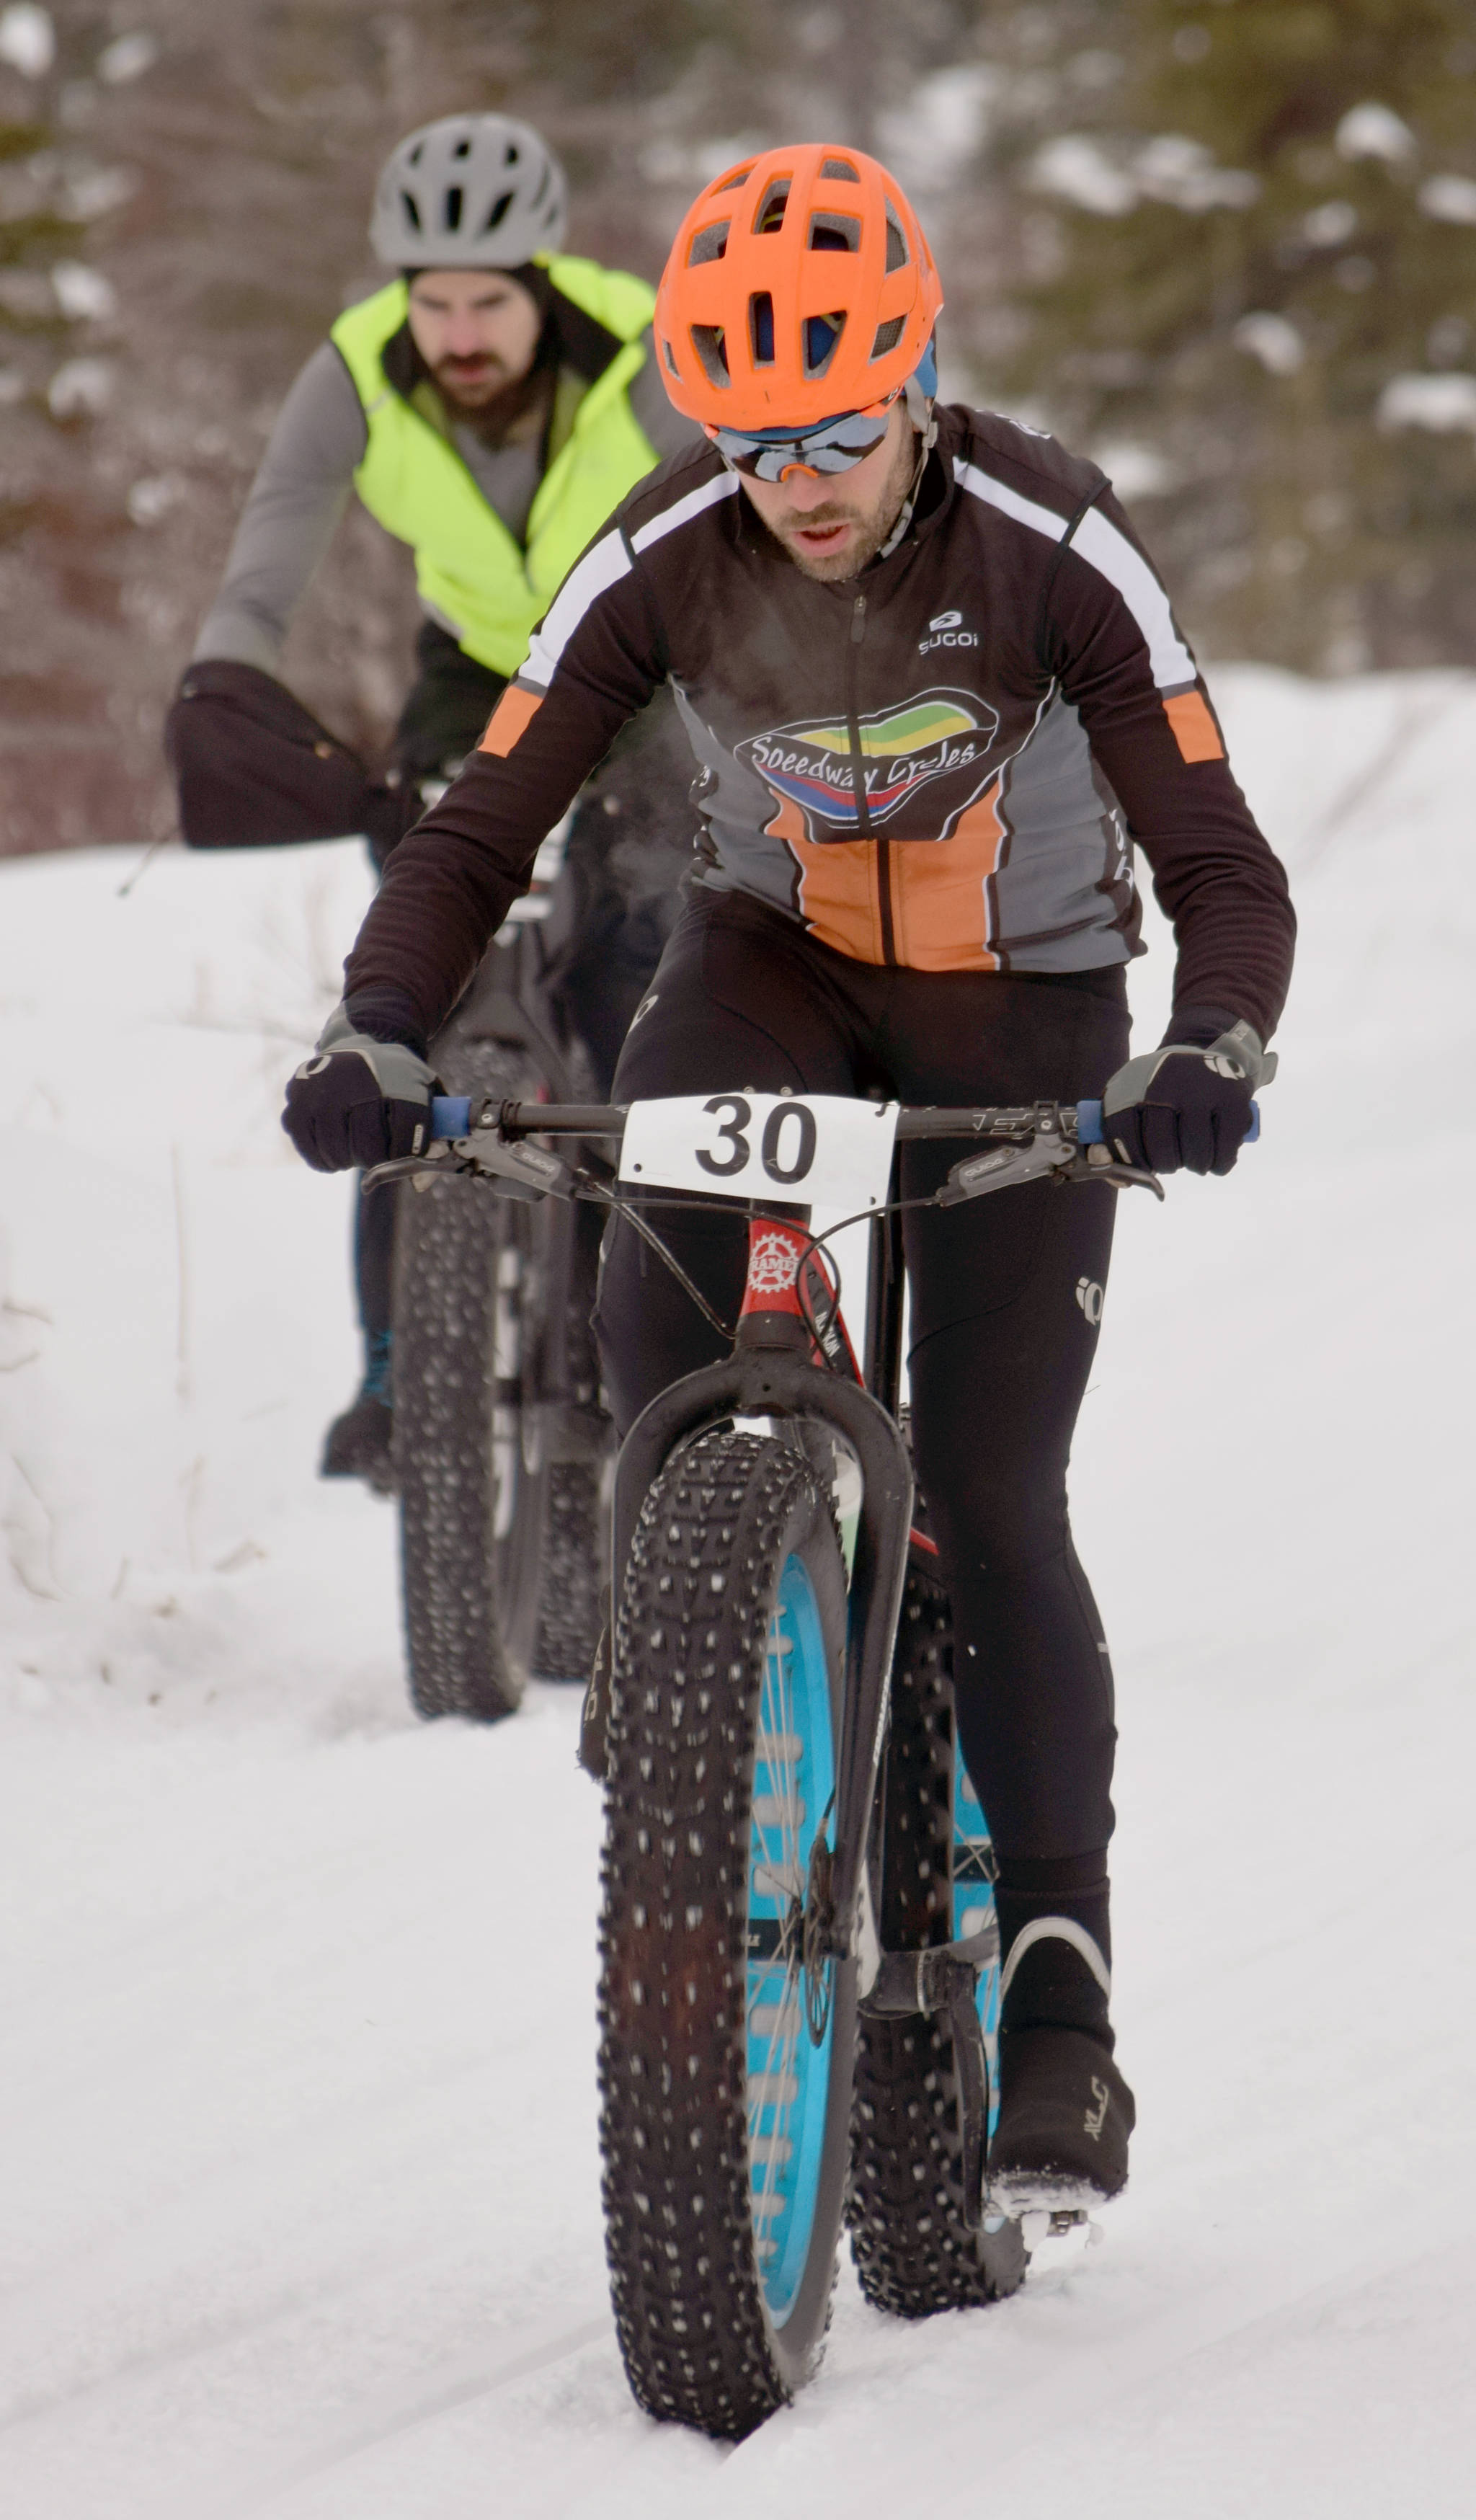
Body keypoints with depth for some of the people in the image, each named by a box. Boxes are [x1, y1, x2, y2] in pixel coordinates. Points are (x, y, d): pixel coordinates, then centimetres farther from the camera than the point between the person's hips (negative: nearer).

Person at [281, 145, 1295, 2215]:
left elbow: (1223, 869, -26)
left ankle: (1063, 1996, 0)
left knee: (992, 1509, -9)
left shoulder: (1051, 548, -26)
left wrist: (1211, 1053, -47)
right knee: (658, 1323, -30)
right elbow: (478, 835, -17)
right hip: (779, 958, 2)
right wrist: (378, 1034, -36)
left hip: (1024, 1007, -2)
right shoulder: (663, 561, -20)